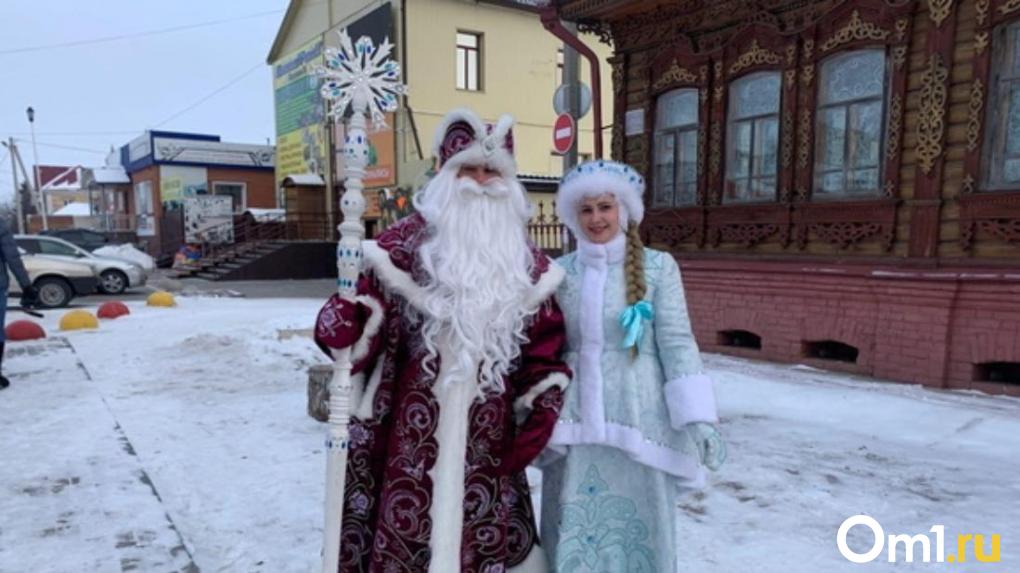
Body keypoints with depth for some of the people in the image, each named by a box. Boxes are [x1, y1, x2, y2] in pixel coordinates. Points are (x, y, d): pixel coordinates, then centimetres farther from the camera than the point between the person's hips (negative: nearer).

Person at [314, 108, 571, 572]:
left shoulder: (526, 262, 9)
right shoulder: (410, 239, -1)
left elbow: (543, 340, 10)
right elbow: (370, 299, -7)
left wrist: (543, 409, 2)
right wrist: (345, 325, -29)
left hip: (488, 423, 3)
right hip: (418, 414, -3)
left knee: (486, 528, 13)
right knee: (409, 520, 2)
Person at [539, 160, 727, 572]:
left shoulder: (657, 267, -3)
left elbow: (676, 342, -5)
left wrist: (698, 418, -9)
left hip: (636, 416, -2)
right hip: (576, 420, 2)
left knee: (637, 528, 10)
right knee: (573, 532, 12)